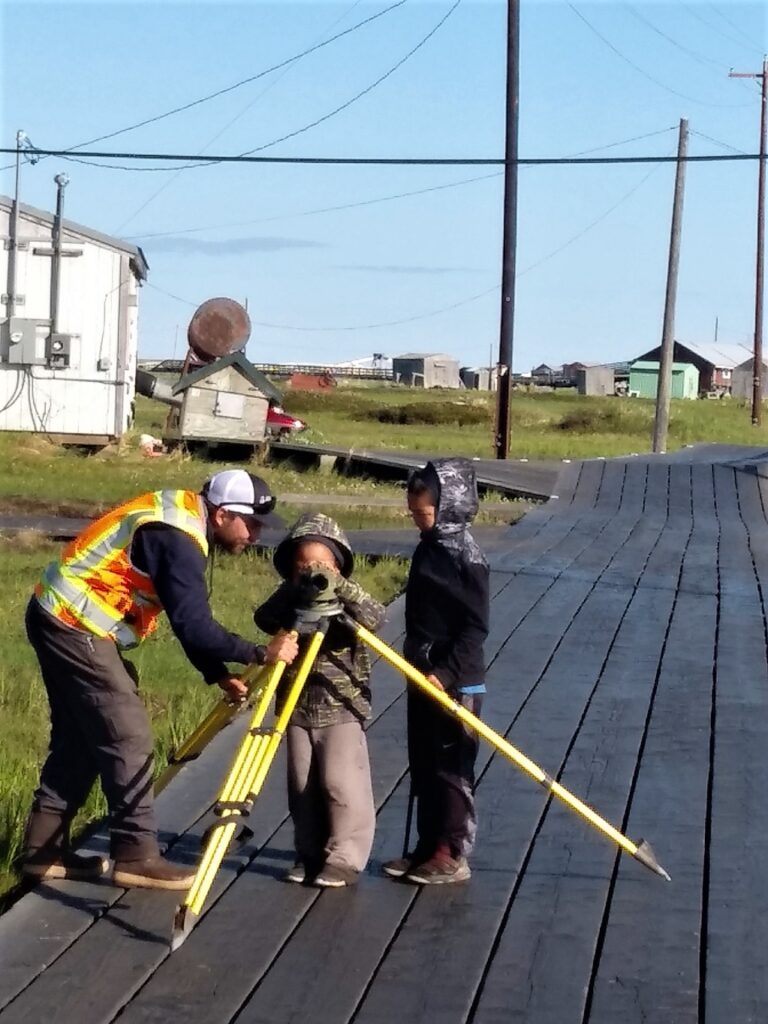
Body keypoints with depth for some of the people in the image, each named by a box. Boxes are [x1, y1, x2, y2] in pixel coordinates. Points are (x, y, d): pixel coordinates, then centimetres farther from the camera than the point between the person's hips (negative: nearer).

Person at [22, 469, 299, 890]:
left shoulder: (181, 513, 8)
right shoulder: (177, 536, -22)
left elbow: (189, 617, 13)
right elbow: (193, 626, -26)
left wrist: (219, 674, 6)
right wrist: (262, 653, -19)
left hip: (60, 617, 10)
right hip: (75, 625, -10)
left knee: (79, 740, 15)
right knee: (128, 739, -7)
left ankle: (44, 849, 20)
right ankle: (136, 856, -2)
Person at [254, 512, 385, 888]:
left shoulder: (346, 602, -5)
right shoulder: (290, 602, 4)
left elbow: (374, 617, -24)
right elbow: (263, 619, -13)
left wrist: (339, 586, -34)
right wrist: (294, 591, -25)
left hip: (342, 710, -4)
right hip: (298, 710, 4)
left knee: (341, 783, -8)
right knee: (302, 786, 8)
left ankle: (345, 858, -1)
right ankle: (310, 854, 18)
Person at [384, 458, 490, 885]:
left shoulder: (466, 556, -14)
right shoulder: (428, 548, 11)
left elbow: (475, 626, -17)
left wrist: (447, 672, -23)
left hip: (456, 683, -9)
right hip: (423, 677, 9)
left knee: (451, 769, -2)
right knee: (423, 767, 13)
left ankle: (453, 854, 5)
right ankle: (428, 847, 22)